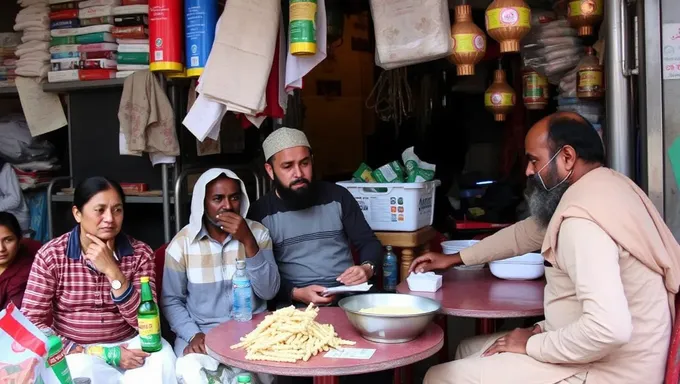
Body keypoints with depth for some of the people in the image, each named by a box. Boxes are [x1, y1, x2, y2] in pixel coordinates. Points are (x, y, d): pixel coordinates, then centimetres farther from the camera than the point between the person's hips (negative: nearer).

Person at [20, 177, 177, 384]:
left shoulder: (140, 253, -5)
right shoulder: (51, 256, -8)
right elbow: (32, 323, -12)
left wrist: (112, 271, -24)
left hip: (130, 344, 1)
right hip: (76, 352, -1)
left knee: (162, 361, -30)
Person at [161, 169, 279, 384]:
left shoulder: (257, 233, 1)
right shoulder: (182, 243, -1)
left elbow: (269, 292, -8)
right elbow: (171, 300, 4)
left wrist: (248, 241, -18)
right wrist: (193, 335, -13)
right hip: (202, 333, -1)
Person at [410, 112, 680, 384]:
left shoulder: (582, 219, -27)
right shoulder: (600, 186, 8)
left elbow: (609, 328, -37)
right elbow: (528, 231, 22)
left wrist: (533, 345, -19)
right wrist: (454, 259, 25)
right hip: (597, 355, 10)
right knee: (469, 351, 21)